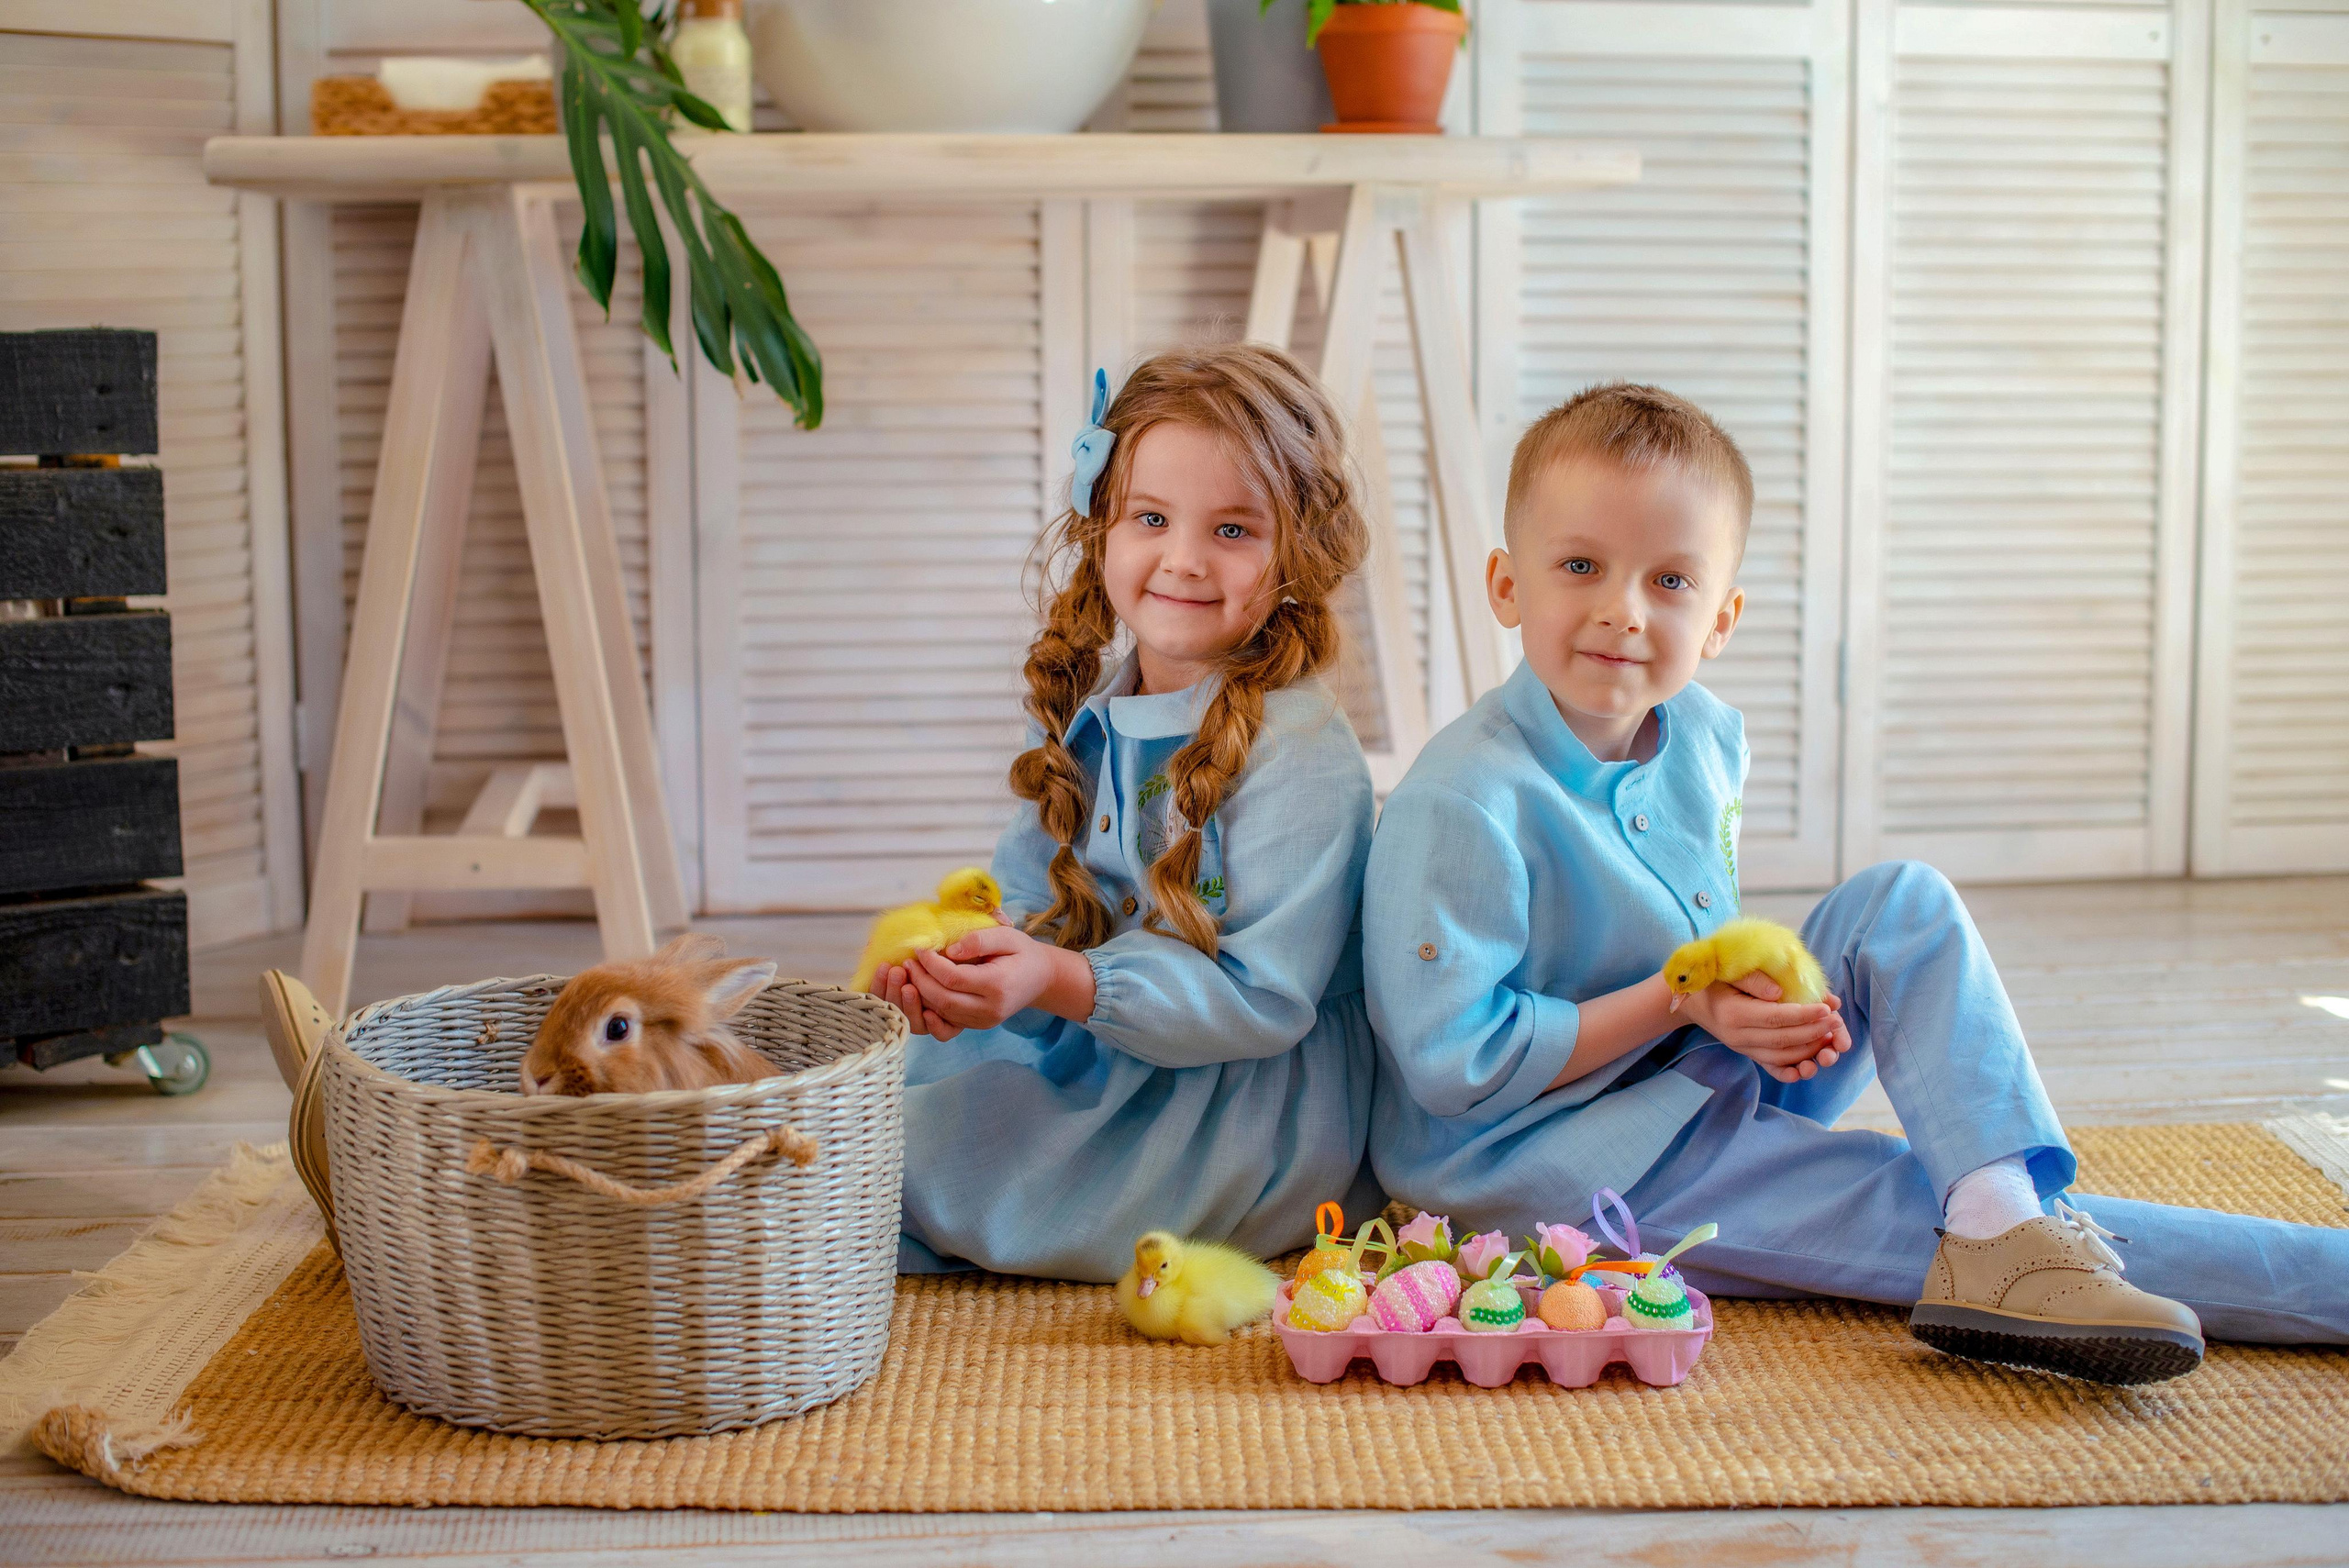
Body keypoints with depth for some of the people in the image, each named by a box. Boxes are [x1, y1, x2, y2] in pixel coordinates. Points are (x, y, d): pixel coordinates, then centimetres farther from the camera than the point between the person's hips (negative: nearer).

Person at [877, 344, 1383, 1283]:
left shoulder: (1301, 753, -18)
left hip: (1254, 1115, -7)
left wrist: (1067, 985, -33)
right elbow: (1034, 897, 7)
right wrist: (955, 970, -16)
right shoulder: (1084, 719, 6)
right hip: (1094, 1049, 7)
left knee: (915, 1159, -20)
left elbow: (1265, 1000, -22)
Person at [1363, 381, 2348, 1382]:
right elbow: (1454, 1063, -26)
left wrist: (1759, 993, -9)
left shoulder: (1703, 735, 1)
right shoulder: (1461, 804, -24)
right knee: (1916, 1201, -19)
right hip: (1555, 1166, -8)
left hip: (1717, 1077, 8)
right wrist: (1684, 999, -23)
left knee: (1906, 904, -8)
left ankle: (2007, 1228, -24)